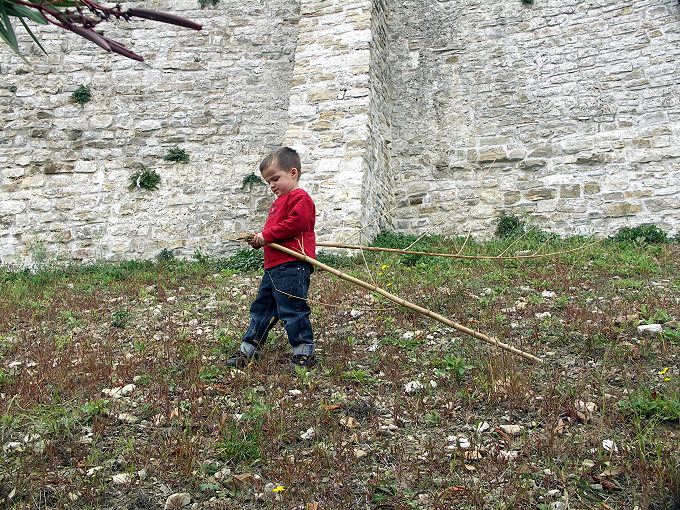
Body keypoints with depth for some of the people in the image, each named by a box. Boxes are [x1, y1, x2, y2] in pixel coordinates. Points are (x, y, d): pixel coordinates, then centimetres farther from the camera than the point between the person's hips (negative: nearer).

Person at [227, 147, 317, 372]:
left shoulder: (300, 198, -7)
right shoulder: (278, 202, 26)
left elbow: (295, 223, -20)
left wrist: (266, 235, -14)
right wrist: (259, 239, 10)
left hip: (292, 266, -11)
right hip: (273, 267, 11)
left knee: (292, 309, -9)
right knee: (262, 308, 15)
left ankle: (304, 352, 2)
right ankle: (248, 349, 24)